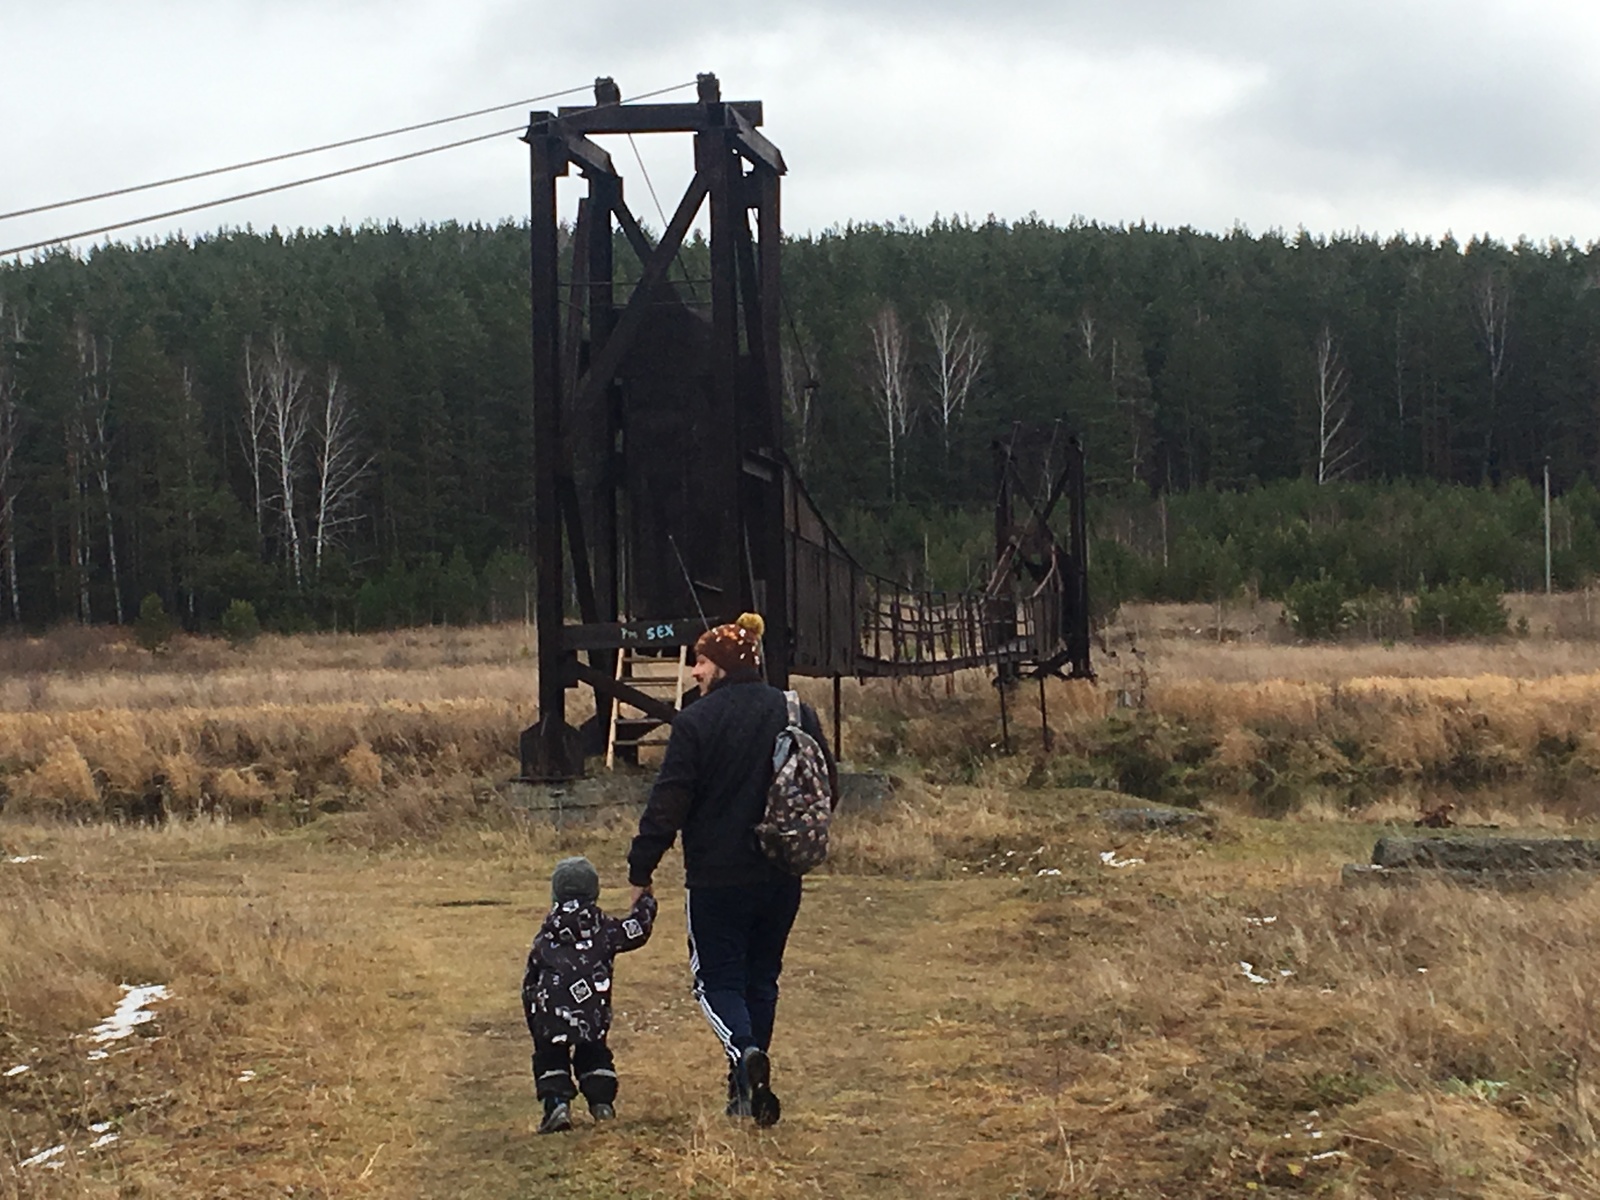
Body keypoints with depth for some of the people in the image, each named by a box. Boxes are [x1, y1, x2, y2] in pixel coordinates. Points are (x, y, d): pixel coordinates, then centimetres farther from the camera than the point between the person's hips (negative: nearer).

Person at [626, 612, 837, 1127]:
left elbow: (668, 803, -13)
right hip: (781, 877, 5)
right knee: (761, 977, 17)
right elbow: (829, 786, 11)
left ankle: (744, 1051, -22)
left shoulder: (696, 721, -12)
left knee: (718, 977, 5)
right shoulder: (796, 713, 3)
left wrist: (641, 870, -6)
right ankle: (751, 1085, 20)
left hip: (716, 876, -5)